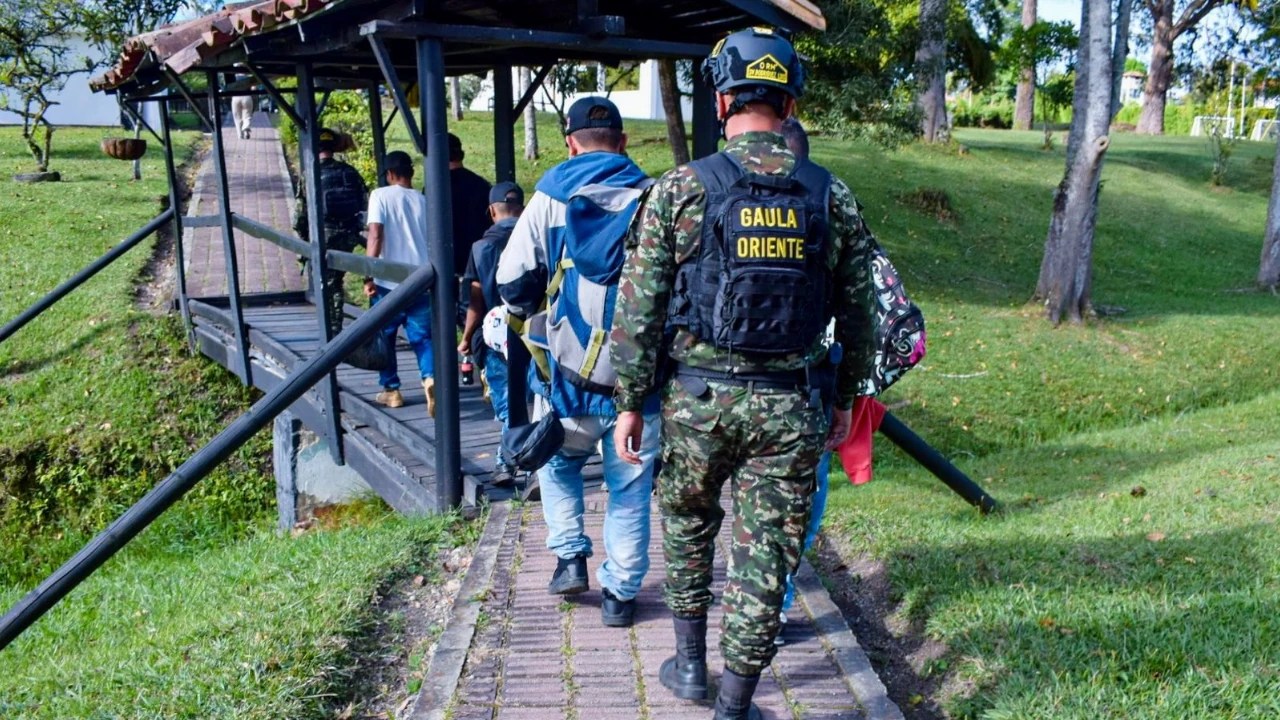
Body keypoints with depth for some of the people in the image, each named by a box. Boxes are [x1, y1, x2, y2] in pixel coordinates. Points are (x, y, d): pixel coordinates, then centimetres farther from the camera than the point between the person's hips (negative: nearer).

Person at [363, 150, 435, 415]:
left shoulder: (380, 196, -2)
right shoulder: (423, 200, 8)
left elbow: (375, 237, -12)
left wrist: (368, 276, -11)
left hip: (389, 281, -2)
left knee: (384, 337, 15)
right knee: (422, 337, 5)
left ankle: (391, 390, 21)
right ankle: (430, 378, -21)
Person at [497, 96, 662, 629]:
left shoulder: (552, 196, 0)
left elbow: (512, 280, -3)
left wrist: (525, 310, 18)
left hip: (568, 373, 0)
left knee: (558, 464, 26)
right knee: (630, 490, 11)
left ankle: (570, 558, 20)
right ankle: (620, 593, 16)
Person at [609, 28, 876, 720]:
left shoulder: (680, 189, -6)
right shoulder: (834, 198, 1)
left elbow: (639, 306, -6)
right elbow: (857, 313, 7)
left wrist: (630, 401, 2)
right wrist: (845, 396, 18)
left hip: (697, 396, 0)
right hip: (791, 405, 1)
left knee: (686, 525, 24)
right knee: (763, 555, 9)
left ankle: (689, 663, 35)